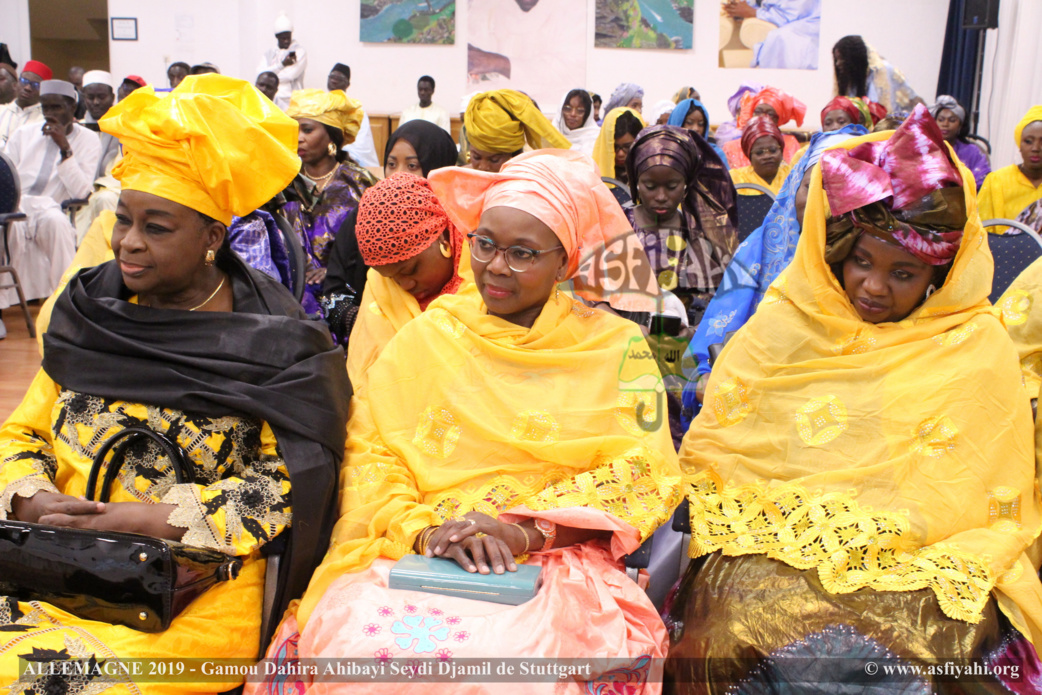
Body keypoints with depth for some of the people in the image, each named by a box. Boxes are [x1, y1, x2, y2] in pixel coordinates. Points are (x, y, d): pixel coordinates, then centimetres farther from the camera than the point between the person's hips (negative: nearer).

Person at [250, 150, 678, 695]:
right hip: (411, 557, 2)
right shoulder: (426, 336, 12)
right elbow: (370, 451, 6)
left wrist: (532, 531, -14)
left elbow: (645, 473, 0)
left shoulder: (613, 345, 8)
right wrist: (422, 529, -14)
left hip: (557, 563, -1)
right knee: (361, 644, -29)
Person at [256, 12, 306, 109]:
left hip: (291, 99, -4)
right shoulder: (269, 53, 16)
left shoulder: (299, 51, 3)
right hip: (271, 100, 4)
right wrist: (282, 64, -9)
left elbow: (292, 74, -9)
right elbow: (260, 73, 0)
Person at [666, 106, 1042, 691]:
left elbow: (991, 505, 7)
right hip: (770, 548, 1)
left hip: (919, 558, 0)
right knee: (739, 619, -28)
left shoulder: (979, 349, 6)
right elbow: (712, 446, 10)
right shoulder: (786, 322, 8)